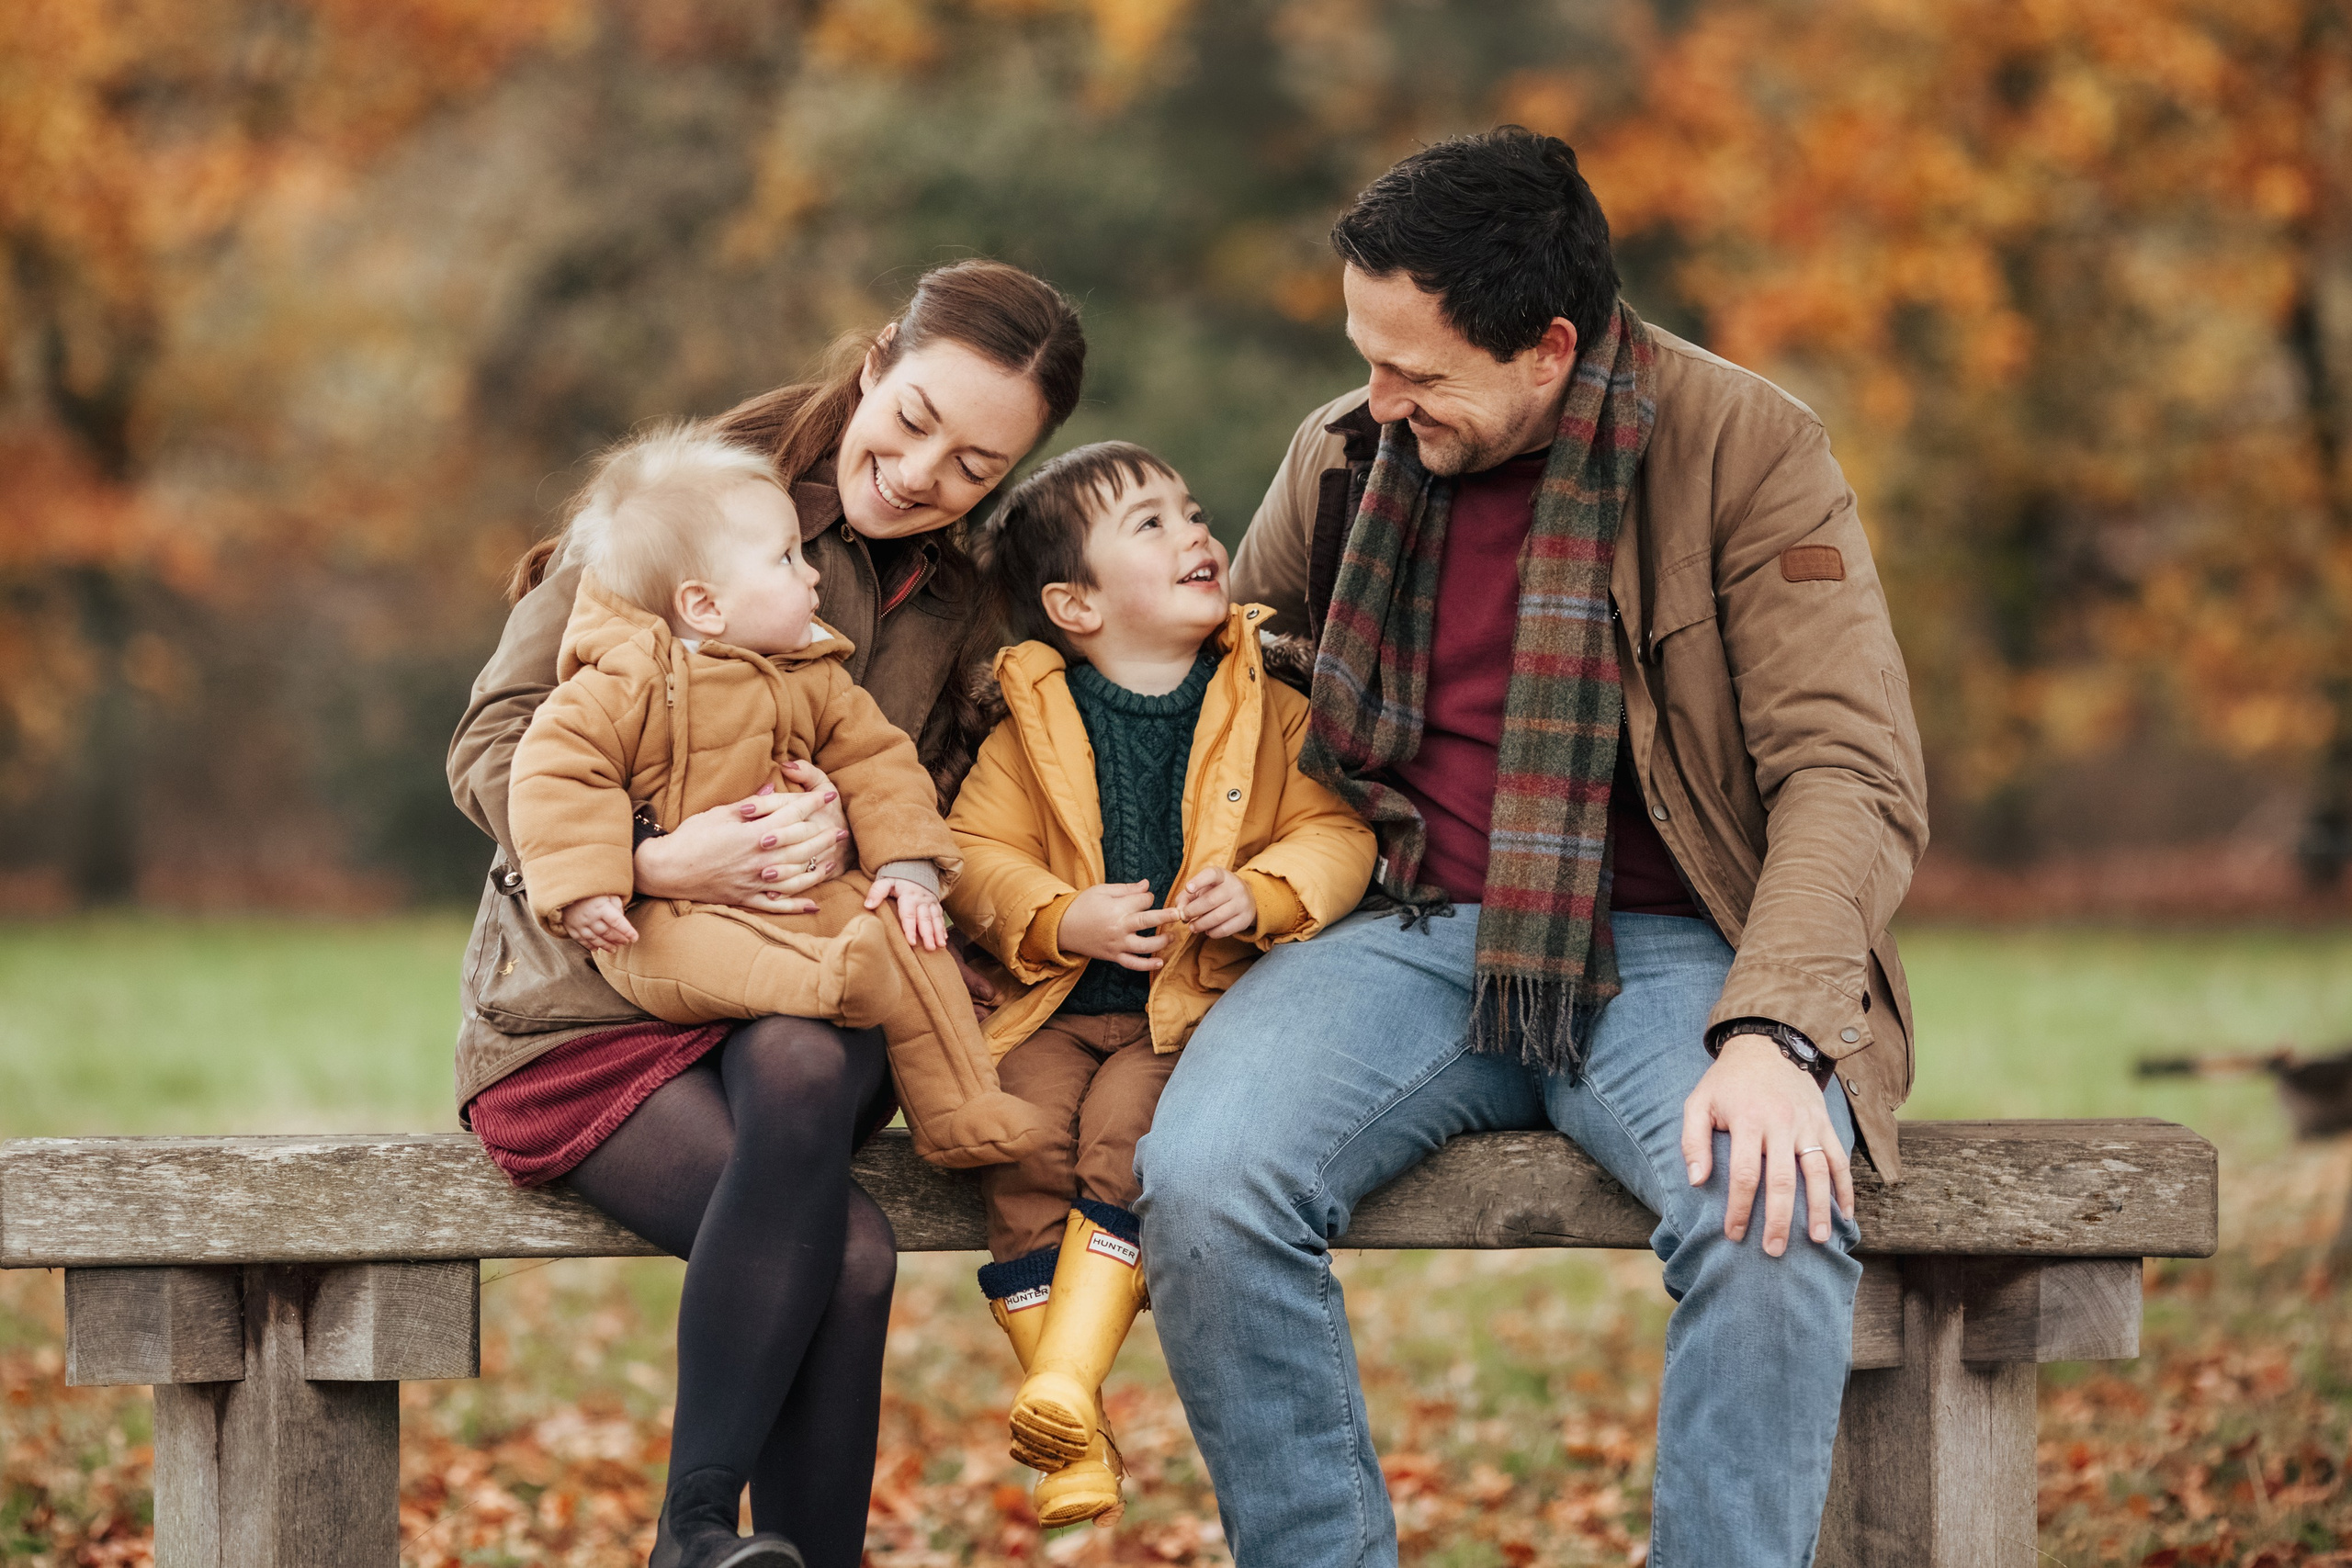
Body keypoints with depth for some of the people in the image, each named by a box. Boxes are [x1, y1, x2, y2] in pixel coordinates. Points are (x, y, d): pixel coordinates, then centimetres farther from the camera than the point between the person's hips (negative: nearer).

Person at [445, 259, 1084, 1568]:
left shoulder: (964, 614, 13)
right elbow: (497, 746, -6)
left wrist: (856, 830, -16)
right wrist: (650, 863, -24)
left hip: (805, 1003, 4)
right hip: (597, 1002, -4)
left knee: (799, 1073, -35)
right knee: (846, 1249, -31)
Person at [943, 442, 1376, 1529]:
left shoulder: (1267, 707, 7)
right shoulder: (1034, 722, 7)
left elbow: (1337, 831, 4)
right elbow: (974, 856, 5)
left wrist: (1260, 897, -15)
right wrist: (1061, 919, -13)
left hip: (1194, 1002, -1)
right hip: (1056, 1004, 1)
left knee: (1126, 1139, -29)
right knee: (1020, 1142, -23)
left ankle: (1071, 1379, -30)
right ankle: (1072, 1442, -20)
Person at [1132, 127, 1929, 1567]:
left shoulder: (1749, 451, -6)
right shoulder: (1344, 458, 8)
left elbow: (1852, 776, -12)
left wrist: (1771, 1033, -28)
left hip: (1668, 949, -3)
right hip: (1416, 940, 3)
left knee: (1771, 1215, -35)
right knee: (1202, 1180, -26)